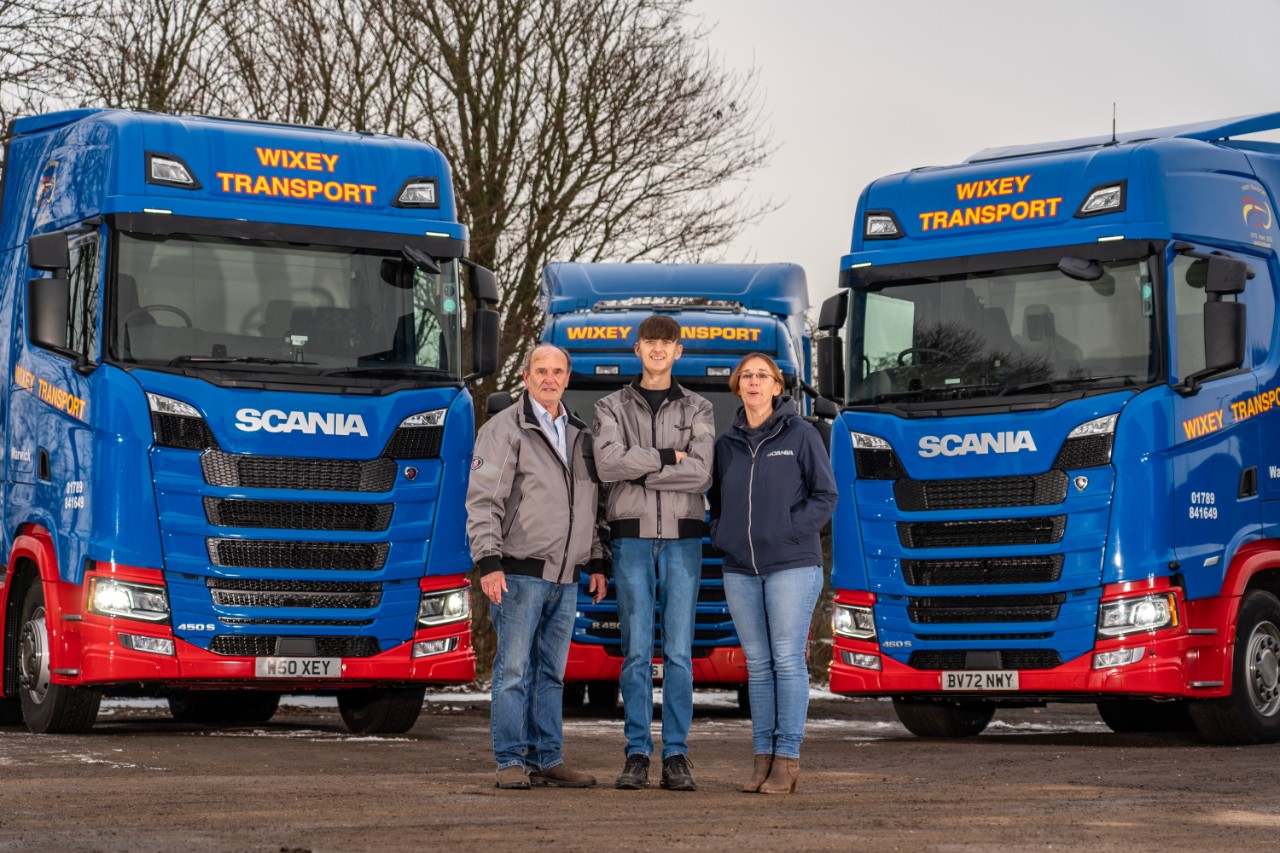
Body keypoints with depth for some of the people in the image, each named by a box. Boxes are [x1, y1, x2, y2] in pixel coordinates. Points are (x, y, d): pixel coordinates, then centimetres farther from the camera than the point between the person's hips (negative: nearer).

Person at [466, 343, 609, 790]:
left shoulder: (580, 435, 17)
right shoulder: (504, 430, -3)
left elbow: (590, 506, 23)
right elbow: (483, 501, -9)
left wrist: (597, 562, 17)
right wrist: (488, 562, -17)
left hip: (566, 577, 6)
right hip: (520, 572, -6)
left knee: (551, 672, 9)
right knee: (514, 669, -6)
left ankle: (547, 760, 13)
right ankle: (511, 762, -2)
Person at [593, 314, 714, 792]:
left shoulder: (698, 411, 9)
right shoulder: (612, 409, 9)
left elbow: (700, 474, -8)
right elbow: (608, 465, -10)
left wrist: (637, 471, -9)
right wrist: (667, 457, -10)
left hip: (682, 538, 0)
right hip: (632, 537, 0)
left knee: (679, 652, -1)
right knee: (636, 651, -2)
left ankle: (676, 757, 2)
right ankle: (637, 756, 2)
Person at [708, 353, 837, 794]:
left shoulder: (800, 434, -1)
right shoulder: (726, 443, 11)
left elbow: (825, 495, -2)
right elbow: (716, 498, 21)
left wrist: (788, 531, -11)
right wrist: (722, 536, 5)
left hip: (791, 564, -4)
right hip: (741, 570, 4)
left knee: (788, 659, -5)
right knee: (757, 664, 6)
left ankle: (787, 759, -3)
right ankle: (763, 758, 10)